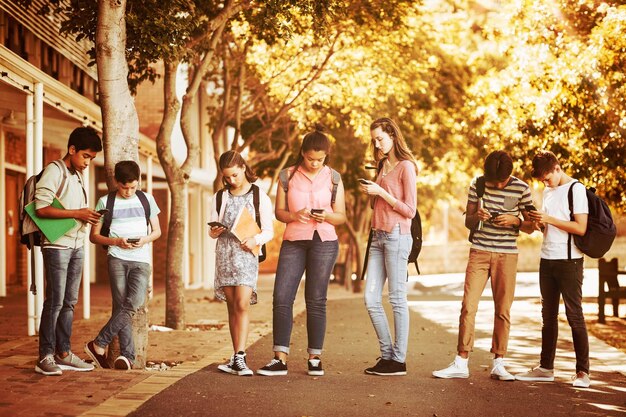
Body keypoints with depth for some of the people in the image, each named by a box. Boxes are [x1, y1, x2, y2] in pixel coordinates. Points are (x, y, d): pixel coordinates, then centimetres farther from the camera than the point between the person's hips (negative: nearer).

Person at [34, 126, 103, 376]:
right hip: (57, 245, -8)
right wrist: (76, 213, -20)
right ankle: (45, 357, -4)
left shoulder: (79, 176, 16)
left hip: (77, 245, 8)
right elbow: (41, 208, -18)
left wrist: (88, 216, 3)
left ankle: (63, 353, 14)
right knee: (55, 301, -8)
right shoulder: (54, 171, -9)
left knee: (69, 302, 8)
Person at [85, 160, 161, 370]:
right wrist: (116, 241, -10)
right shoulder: (105, 202, 5)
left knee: (134, 303, -16)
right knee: (121, 305, -10)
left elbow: (157, 231, 16)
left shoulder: (146, 199, 11)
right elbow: (94, 236, 7)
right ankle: (128, 355, -5)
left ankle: (98, 344, -10)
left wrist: (145, 240, -6)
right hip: (117, 258, -1)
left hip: (141, 260, 1)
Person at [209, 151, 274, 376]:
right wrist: (215, 231, -7)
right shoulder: (221, 197, 14)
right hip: (224, 254, 4)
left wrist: (256, 240, -16)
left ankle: (239, 357, -19)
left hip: (247, 255, -4)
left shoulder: (259, 196, 4)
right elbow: (213, 230, 16)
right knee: (232, 307, 5)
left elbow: (269, 231, 3)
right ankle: (237, 357, 9)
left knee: (242, 304, -16)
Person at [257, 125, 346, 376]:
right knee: (281, 298, -6)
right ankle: (280, 359, -3)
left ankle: (314, 358, 10)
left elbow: (341, 216, 6)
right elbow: (279, 211, 6)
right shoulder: (288, 176, 5)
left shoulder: (333, 178, 4)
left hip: (324, 242, -1)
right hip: (293, 241, 1)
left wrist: (326, 216, -16)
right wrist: (295, 215, -15)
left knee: (316, 301, 1)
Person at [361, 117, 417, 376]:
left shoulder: (406, 167, -5)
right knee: (371, 299, 4)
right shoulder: (382, 166, 18)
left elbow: (410, 210, -9)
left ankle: (399, 360, 1)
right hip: (378, 236, 8)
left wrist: (381, 192, -12)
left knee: (397, 299, -4)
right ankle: (387, 355, 12)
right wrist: (370, 193, 4)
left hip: (397, 236, -8)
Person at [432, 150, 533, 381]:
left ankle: (498, 363, 12)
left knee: (503, 310, 3)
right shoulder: (477, 184, 0)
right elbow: (468, 221, 8)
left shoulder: (521, 188, -4)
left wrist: (515, 220, -18)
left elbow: (530, 227, 3)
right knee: (468, 306, -5)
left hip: (507, 255, -1)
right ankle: (461, 363, 1)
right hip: (479, 252, 1)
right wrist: (477, 216, -14)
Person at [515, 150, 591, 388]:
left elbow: (581, 228, -16)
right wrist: (538, 223, 1)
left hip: (569, 261, -7)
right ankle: (546, 368, 18)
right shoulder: (548, 192, 15)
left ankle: (583, 371, -1)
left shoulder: (576, 189, -9)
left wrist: (549, 219, -18)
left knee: (574, 315, -5)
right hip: (547, 259, 7)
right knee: (548, 315, 11)